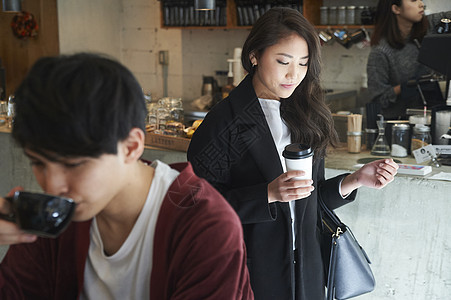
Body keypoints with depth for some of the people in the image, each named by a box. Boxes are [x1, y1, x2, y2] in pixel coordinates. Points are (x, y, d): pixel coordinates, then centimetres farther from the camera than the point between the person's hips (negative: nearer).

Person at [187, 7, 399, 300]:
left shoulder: (305, 115, 3)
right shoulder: (224, 121, -13)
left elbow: (312, 195, 8)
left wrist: (355, 180, -8)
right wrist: (269, 194, -24)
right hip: (251, 272, -5)